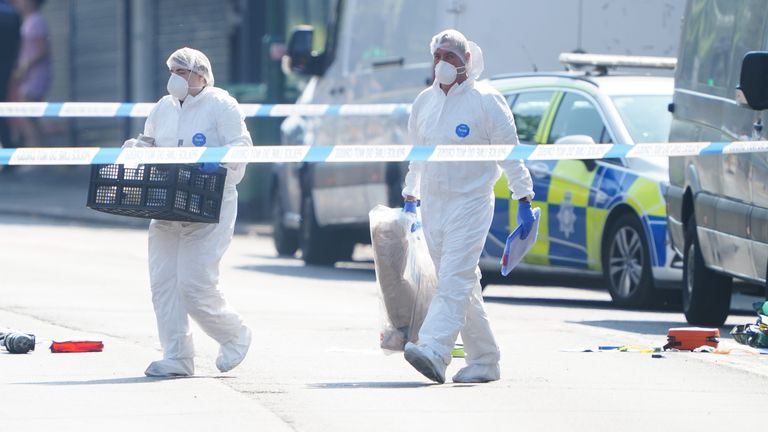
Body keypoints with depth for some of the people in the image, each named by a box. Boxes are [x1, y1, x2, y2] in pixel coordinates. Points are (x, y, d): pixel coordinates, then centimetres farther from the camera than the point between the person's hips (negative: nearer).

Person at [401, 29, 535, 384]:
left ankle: (434, 352, -32)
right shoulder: (424, 102, 12)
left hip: (470, 204, -6)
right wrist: (410, 196, 22)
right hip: (432, 206, 6)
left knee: (453, 282, -18)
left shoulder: (486, 101, -5)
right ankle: (484, 361, 16)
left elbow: (510, 153, -4)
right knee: (464, 287, 10)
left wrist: (523, 200, -6)